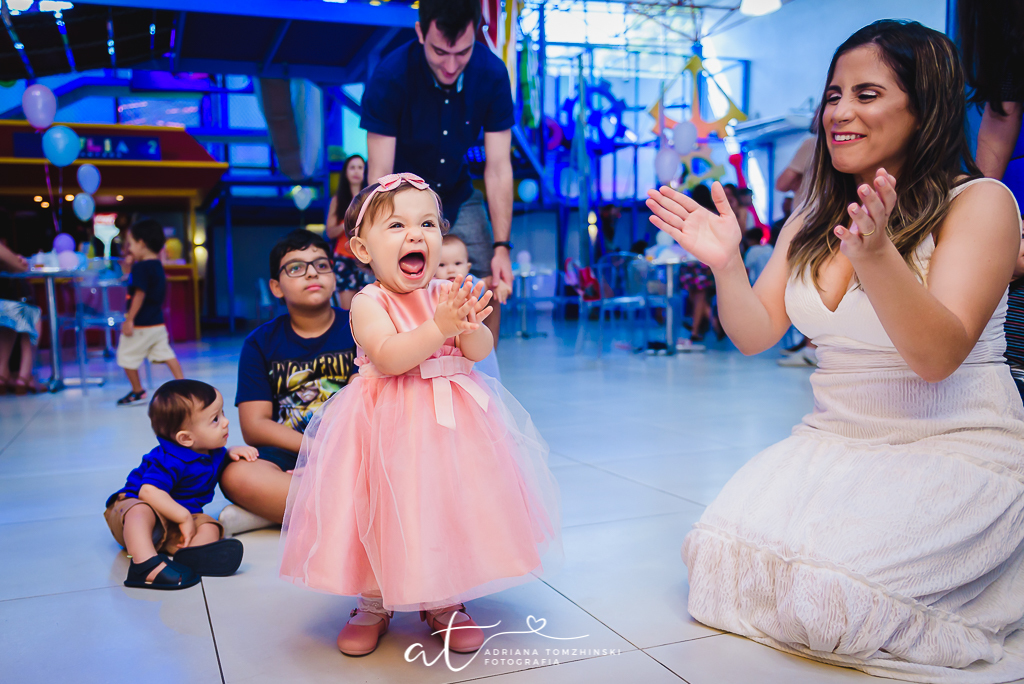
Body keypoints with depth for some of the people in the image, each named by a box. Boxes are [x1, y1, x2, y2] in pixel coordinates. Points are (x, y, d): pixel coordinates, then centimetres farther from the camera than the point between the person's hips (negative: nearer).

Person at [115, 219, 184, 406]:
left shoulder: (141, 267, -18)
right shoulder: (158, 266, 9)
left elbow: (140, 294, -23)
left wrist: (129, 320, -22)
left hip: (141, 324, -9)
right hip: (158, 323, 9)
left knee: (127, 357, 6)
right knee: (166, 354, 11)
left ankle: (137, 392, 15)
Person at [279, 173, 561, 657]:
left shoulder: (448, 293, 2)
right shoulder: (368, 303, -11)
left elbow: (481, 351, -3)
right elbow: (388, 358, -25)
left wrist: (469, 326, -25)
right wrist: (440, 327, -32)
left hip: (452, 419, 4)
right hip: (388, 426, -3)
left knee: (450, 510, 9)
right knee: (381, 515, 4)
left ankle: (444, 604, 30)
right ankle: (374, 606, 28)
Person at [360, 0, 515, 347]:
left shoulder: (492, 74, -18)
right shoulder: (390, 77, -26)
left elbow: (498, 167, -16)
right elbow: (381, 174, -26)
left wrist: (501, 246, -23)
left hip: (458, 195, 3)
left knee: (491, 289, -4)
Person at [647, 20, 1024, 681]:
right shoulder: (814, 221, 9)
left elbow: (937, 357, -19)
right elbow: (756, 335, 4)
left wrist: (876, 256, -35)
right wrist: (727, 263, -14)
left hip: (956, 450, -4)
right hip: (834, 443, 4)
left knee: (828, 582, -23)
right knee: (727, 546, -18)